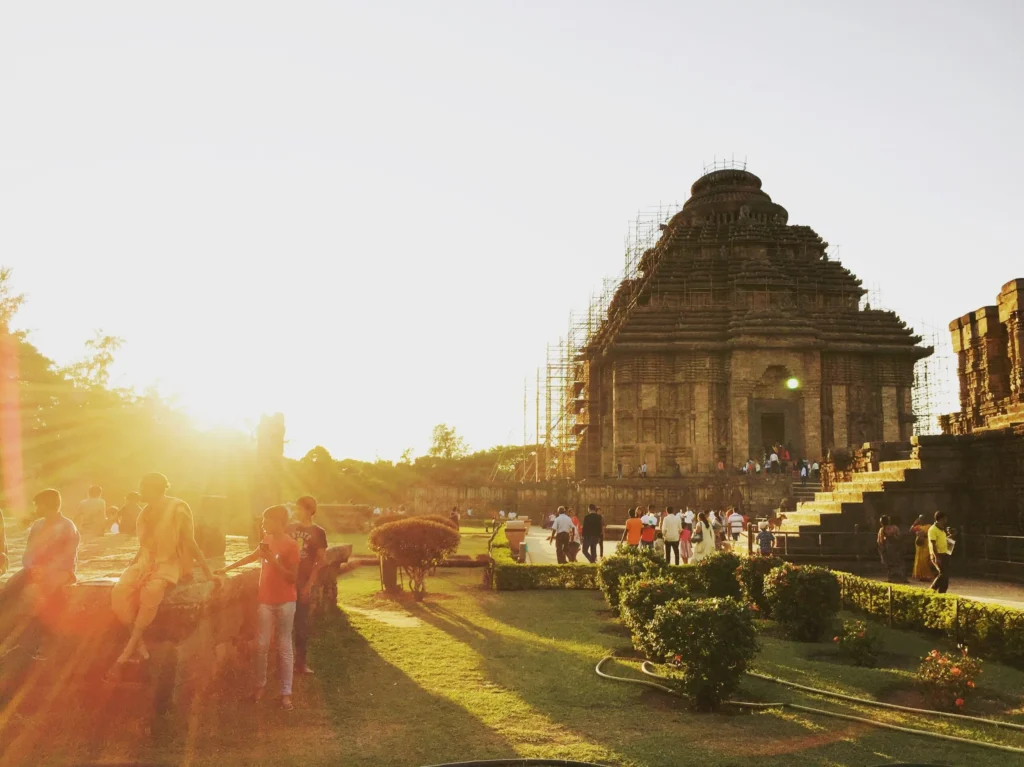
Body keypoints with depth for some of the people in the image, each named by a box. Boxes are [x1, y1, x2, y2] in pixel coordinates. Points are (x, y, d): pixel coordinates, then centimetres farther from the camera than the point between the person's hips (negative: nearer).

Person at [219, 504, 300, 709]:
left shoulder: (291, 545, -14)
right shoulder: (267, 539, 6)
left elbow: (292, 577, -16)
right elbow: (254, 556, 24)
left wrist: (272, 559, -24)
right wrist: (227, 568, 23)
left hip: (284, 602, -5)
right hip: (265, 600, 5)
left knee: (284, 647, 0)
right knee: (261, 645, 7)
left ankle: (286, 693, 5)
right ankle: (260, 685, 22)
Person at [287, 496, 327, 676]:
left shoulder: (318, 532, 0)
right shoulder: (290, 528, 8)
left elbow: (320, 561, -2)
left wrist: (309, 583, -9)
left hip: (304, 582, -2)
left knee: (302, 622, 4)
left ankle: (300, 661, 12)